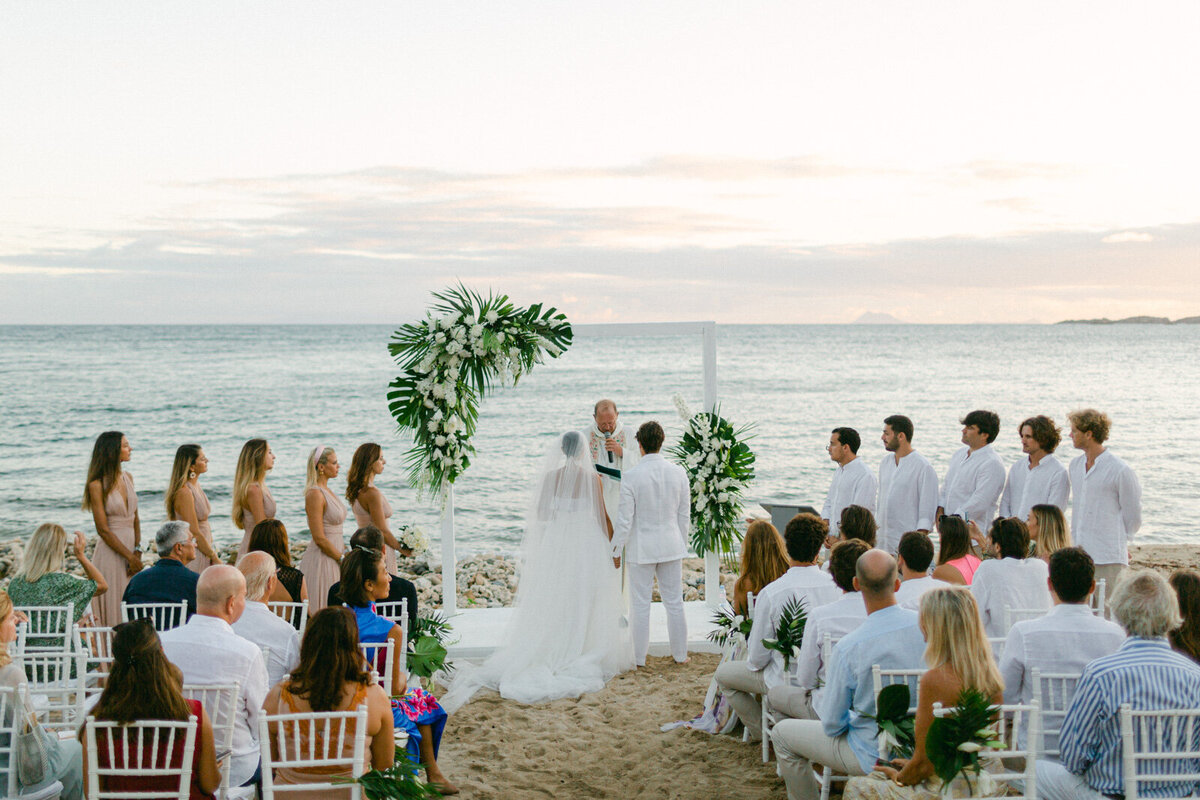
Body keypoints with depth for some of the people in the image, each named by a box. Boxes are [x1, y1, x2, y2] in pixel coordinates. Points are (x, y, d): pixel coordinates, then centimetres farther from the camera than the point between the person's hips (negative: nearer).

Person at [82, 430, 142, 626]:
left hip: (131, 546, 6)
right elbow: (103, 530, -12)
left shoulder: (128, 478, 10)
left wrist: (137, 552, -2)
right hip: (111, 551, -6)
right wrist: (130, 557, -13)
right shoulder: (97, 485, -10)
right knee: (113, 611, -2)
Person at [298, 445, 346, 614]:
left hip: (333, 558, 9)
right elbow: (320, 539, -19)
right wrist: (344, 559, -14)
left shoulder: (326, 491, 13)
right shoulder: (315, 494, -16)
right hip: (321, 560, -9)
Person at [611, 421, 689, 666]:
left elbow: (625, 519, -12)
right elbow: (684, 515, 4)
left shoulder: (631, 476, -15)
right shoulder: (678, 473, -4)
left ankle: (639, 657, 13)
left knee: (640, 604, 6)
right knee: (674, 602, 13)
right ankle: (680, 654, 21)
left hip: (641, 548, -3)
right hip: (671, 545, 3)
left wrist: (617, 550, 0)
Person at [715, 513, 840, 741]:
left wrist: (752, 663, 8)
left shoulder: (770, 593, -25)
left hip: (788, 681, -5)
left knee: (723, 674, 20)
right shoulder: (836, 585, -15)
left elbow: (757, 658, -15)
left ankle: (761, 733, 27)